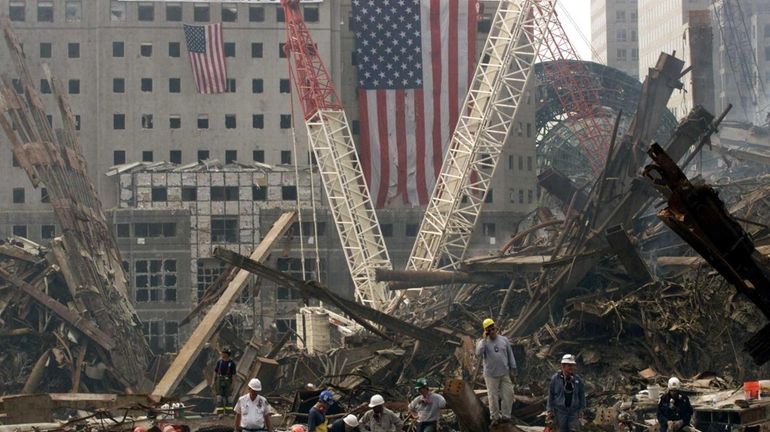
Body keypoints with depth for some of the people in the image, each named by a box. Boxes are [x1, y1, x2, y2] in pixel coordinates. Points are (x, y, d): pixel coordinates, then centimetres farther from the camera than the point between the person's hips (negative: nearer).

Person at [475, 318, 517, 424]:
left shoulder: (504, 340, 5)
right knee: (493, 397, 2)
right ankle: (495, 417, 15)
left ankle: (505, 415, 13)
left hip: (505, 373, 3)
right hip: (491, 374, -3)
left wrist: (513, 368, 7)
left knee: (508, 394, 1)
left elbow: (510, 355, 10)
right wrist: (484, 339, -20)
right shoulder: (483, 342, -3)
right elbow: (478, 353, -22)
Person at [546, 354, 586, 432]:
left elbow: (582, 395, 10)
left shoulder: (577, 380, 2)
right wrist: (550, 410, 0)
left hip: (574, 411, 2)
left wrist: (581, 410, 7)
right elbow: (550, 395, 1)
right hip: (560, 410, -2)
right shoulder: (555, 378, -3)